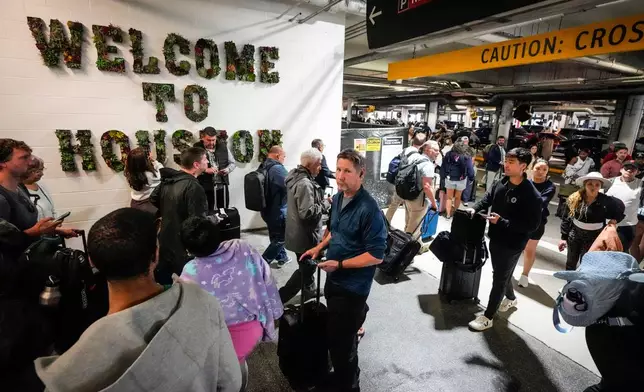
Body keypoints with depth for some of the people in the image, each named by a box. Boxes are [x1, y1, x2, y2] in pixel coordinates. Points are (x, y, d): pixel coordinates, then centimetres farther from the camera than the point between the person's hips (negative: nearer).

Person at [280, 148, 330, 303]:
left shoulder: (296, 177, 6)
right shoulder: (305, 184, -27)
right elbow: (307, 212, -32)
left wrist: (322, 202, 8)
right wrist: (325, 204, -19)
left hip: (299, 232, 10)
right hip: (304, 236, -10)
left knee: (307, 266, 26)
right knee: (306, 269, 6)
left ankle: (309, 290, 45)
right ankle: (279, 298, 15)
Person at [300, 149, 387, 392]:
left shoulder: (369, 209, -25)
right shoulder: (337, 198, 0)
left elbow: (376, 255, -23)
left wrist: (339, 264, -23)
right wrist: (320, 248, 4)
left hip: (352, 287, -8)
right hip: (333, 279, 8)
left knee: (342, 342, 7)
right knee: (334, 334, 26)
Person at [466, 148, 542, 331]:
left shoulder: (532, 195, -23)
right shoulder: (500, 184, -4)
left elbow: (532, 225, -22)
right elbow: (487, 198, 14)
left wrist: (502, 221, -26)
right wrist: (475, 209, -3)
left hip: (512, 244, -6)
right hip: (496, 238, 7)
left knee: (499, 279, 5)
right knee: (501, 273, 25)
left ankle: (488, 317, 19)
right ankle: (511, 298, 53)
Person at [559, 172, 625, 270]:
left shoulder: (606, 201, -15)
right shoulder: (573, 199, -10)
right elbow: (566, 218, -3)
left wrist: (614, 220, -9)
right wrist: (563, 237, -2)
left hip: (594, 237, -2)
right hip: (574, 234, 2)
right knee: (570, 263, 16)